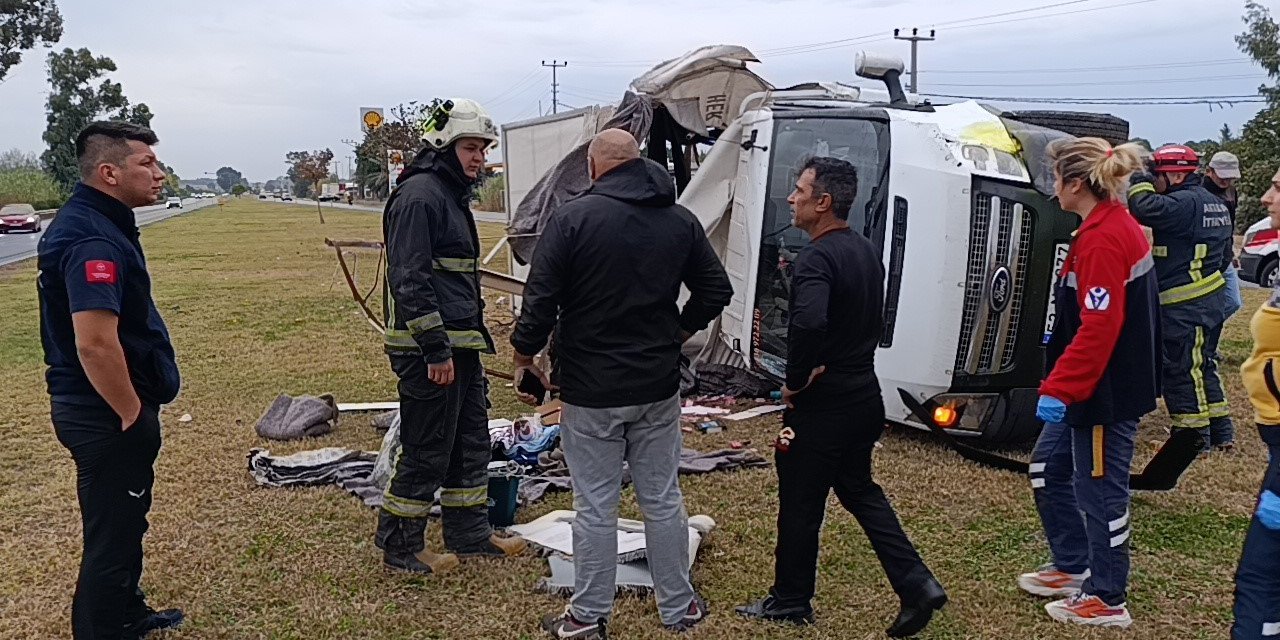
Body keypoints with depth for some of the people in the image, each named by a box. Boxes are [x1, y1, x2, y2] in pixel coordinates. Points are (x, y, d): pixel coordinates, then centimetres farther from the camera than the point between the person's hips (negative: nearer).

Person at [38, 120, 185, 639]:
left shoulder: (94, 222, 9)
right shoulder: (93, 239, -24)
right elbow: (96, 344, -33)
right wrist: (132, 415, -21)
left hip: (103, 412, 11)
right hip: (107, 417, -11)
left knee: (124, 523, 25)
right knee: (112, 535, 4)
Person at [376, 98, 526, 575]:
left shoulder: (452, 194, 18)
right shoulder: (419, 195, -15)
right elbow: (410, 280, -22)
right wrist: (436, 350, -23)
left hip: (459, 344, 10)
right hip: (429, 348, -10)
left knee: (471, 440, 16)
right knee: (427, 450, 0)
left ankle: (470, 533, 29)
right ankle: (399, 548, 15)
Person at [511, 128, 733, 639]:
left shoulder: (572, 217, -11)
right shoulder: (681, 221, 4)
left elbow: (540, 300, -13)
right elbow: (716, 289, 8)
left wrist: (524, 357, 2)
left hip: (591, 389, -4)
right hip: (659, 386, 4)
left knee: (595, 506, 7)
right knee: (663, 499, 15)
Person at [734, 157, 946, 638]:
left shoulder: (817, 258, -21)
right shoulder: (867, 251, 9)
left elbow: (809, 323, -38)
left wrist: (794, 381, -22)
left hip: (822, 404, -9)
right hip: (864, 395, 9)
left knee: (800, 503, 7)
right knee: (859, 489, 22)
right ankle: (916, 585, 18)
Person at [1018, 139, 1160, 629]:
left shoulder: (1102, 239, -21)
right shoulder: (1118, 227, 10)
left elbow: (1099, 329, -27)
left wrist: (1058, 389, -25)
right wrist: (1063, 384, 19)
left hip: (1105, 391, -10)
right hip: (1095, 386, 10)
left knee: (1099, 490, 3)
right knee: (1048, 466, 19)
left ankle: (1107, 601, 18)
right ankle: (1072, 567, 32)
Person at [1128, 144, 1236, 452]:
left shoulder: (1186, 202, -17)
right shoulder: (1214, 204, 16)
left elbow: (1145, 209, -33)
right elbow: (1223, 256, 23)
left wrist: (1140, 182, -14)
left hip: (1188, 307, -11)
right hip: (1210, 298, 11)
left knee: (1182, 369, -1)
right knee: (1200, 366, 18)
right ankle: (1220, 432, 26)